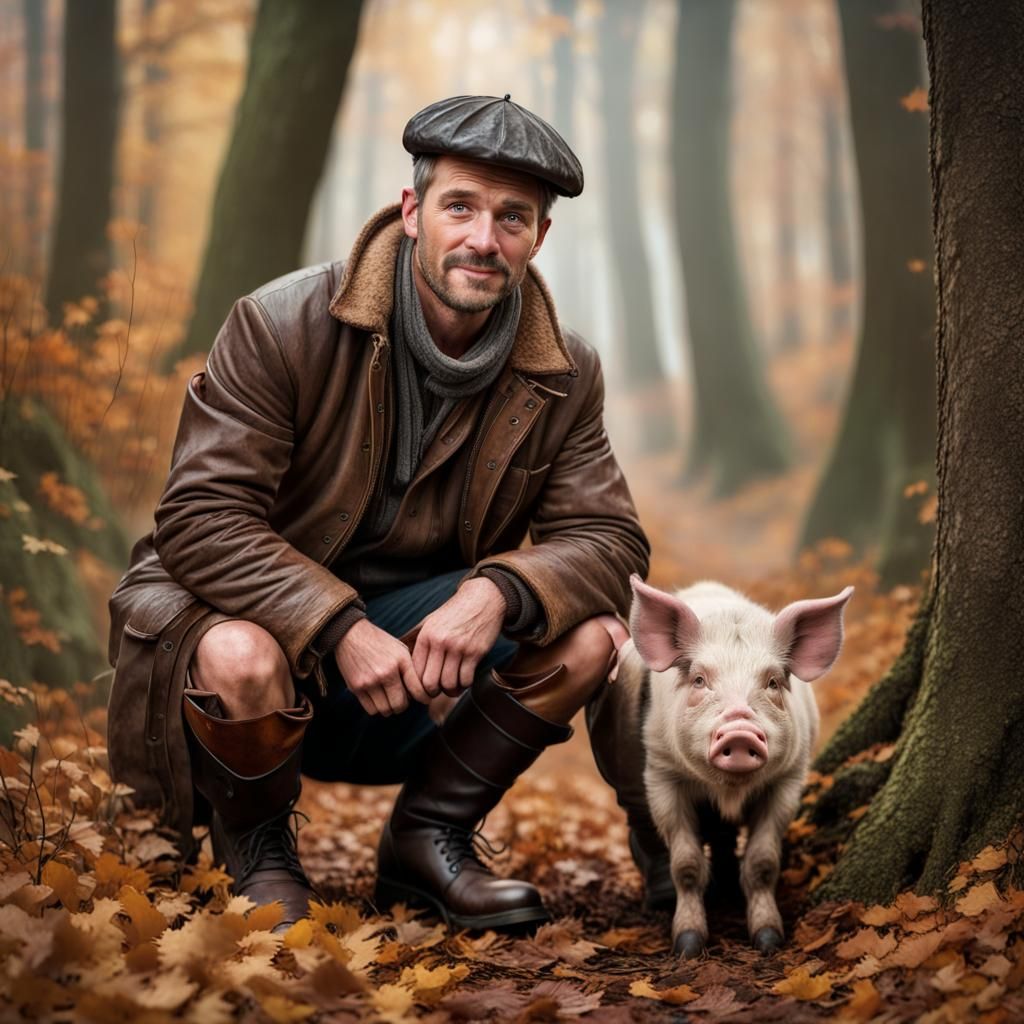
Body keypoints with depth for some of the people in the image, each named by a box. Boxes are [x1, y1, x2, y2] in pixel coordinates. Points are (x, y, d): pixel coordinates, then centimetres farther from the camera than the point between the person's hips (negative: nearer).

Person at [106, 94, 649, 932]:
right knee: (241, 660, -39)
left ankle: (428, 838, 4)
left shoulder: (563, 376, -5)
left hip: (410, 617, 4)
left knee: (592, 635, -17)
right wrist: (339, 629, -35)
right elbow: (200, 521, -23)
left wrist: (498, 593, -31)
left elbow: (609, 539, -9)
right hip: (254, 605, -4)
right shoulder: (282, 326, -20)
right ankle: (256, 847, -3)